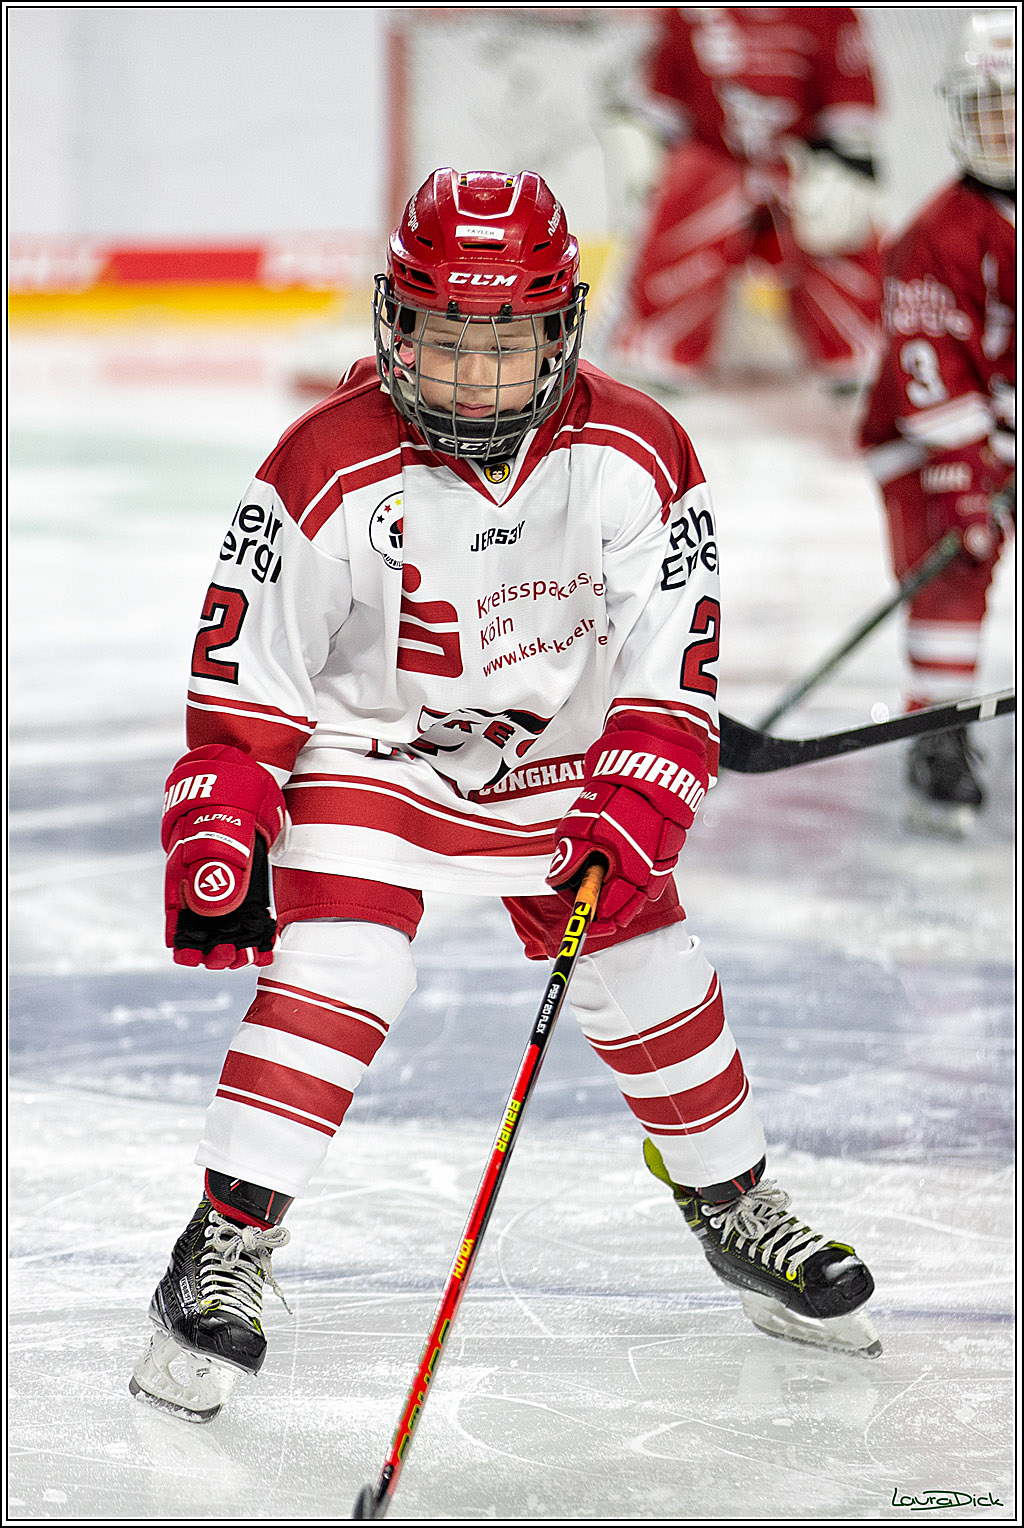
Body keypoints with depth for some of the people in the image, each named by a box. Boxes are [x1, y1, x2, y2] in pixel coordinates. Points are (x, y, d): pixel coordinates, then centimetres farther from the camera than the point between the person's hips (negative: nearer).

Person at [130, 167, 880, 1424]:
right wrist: (216, 842, -19)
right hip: (366, 752, -3)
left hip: (555, 758, 3)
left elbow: (670, 673, -12)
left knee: (649, 978, 4)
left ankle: (737, 1212, 26)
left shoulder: (632, 458, -17)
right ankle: (223, 1251, -13)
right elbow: (245, 676, -15)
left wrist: (624, 825, -21)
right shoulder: (331, 472, -23)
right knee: (334, 975, -21)